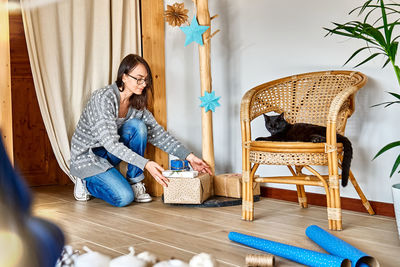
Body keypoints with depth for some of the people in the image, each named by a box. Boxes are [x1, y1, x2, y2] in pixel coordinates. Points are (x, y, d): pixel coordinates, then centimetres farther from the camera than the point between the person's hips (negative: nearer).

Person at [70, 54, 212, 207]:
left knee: (137, 126, -20)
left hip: (107, 154, 6)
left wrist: (189, 156, -14)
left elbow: (158, 134, -4)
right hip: (87, 157, -6)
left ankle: (135, 183, -8)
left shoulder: (137, 105, -3)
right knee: (124, 197, -24)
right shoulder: (103, 98, -26)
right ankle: (86, 183, 5)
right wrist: (145, 164, -40)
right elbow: (110, 143, -32)